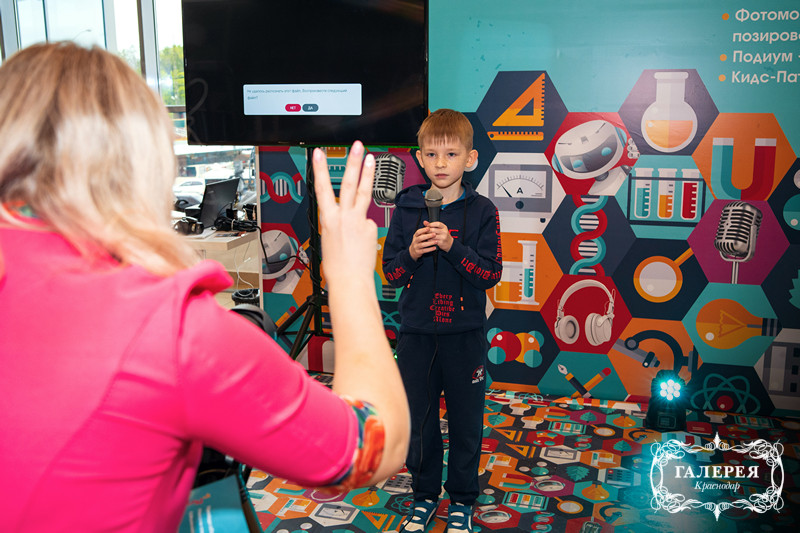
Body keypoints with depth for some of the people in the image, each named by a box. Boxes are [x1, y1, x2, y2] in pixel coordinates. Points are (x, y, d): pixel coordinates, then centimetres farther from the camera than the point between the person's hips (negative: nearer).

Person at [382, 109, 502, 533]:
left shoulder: (482, 212, -4)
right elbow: (390, 272, 2)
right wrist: (412, 252, -17)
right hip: (416, 333, 2)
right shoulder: (406, 209, 1)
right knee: (419, 419, 12)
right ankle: (425, 494, 33)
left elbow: (491, 273, -10)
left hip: (465, 334, -1)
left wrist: (452, 247, -22)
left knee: (465, 419, 10)